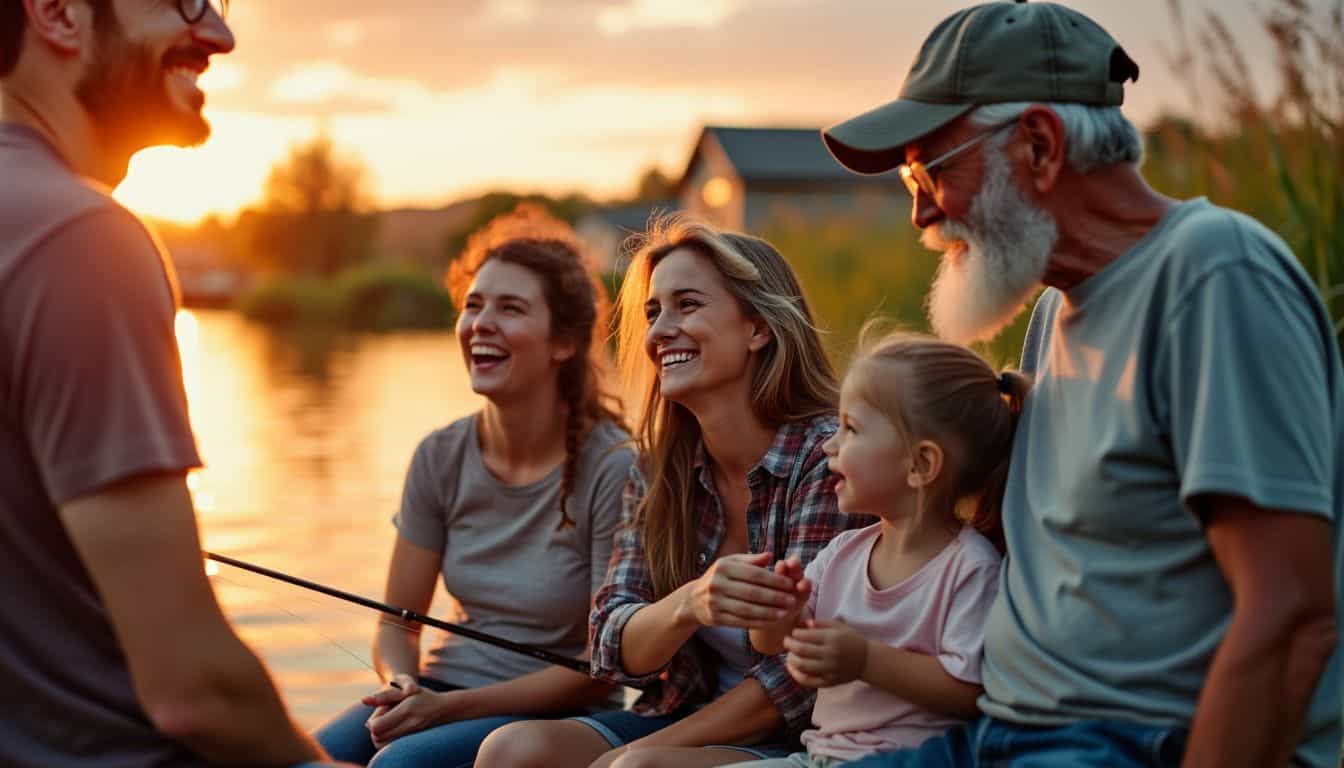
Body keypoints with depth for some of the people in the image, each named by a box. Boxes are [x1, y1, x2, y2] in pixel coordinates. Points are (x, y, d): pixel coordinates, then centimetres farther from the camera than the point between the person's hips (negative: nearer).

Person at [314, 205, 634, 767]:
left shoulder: (612, 470, -14)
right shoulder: (441, 457, 1)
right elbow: (397, 623, 8)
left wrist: (452, 706, -19)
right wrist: (403, 687, -15)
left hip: (560, 716, -4)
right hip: (445, 691, 5)